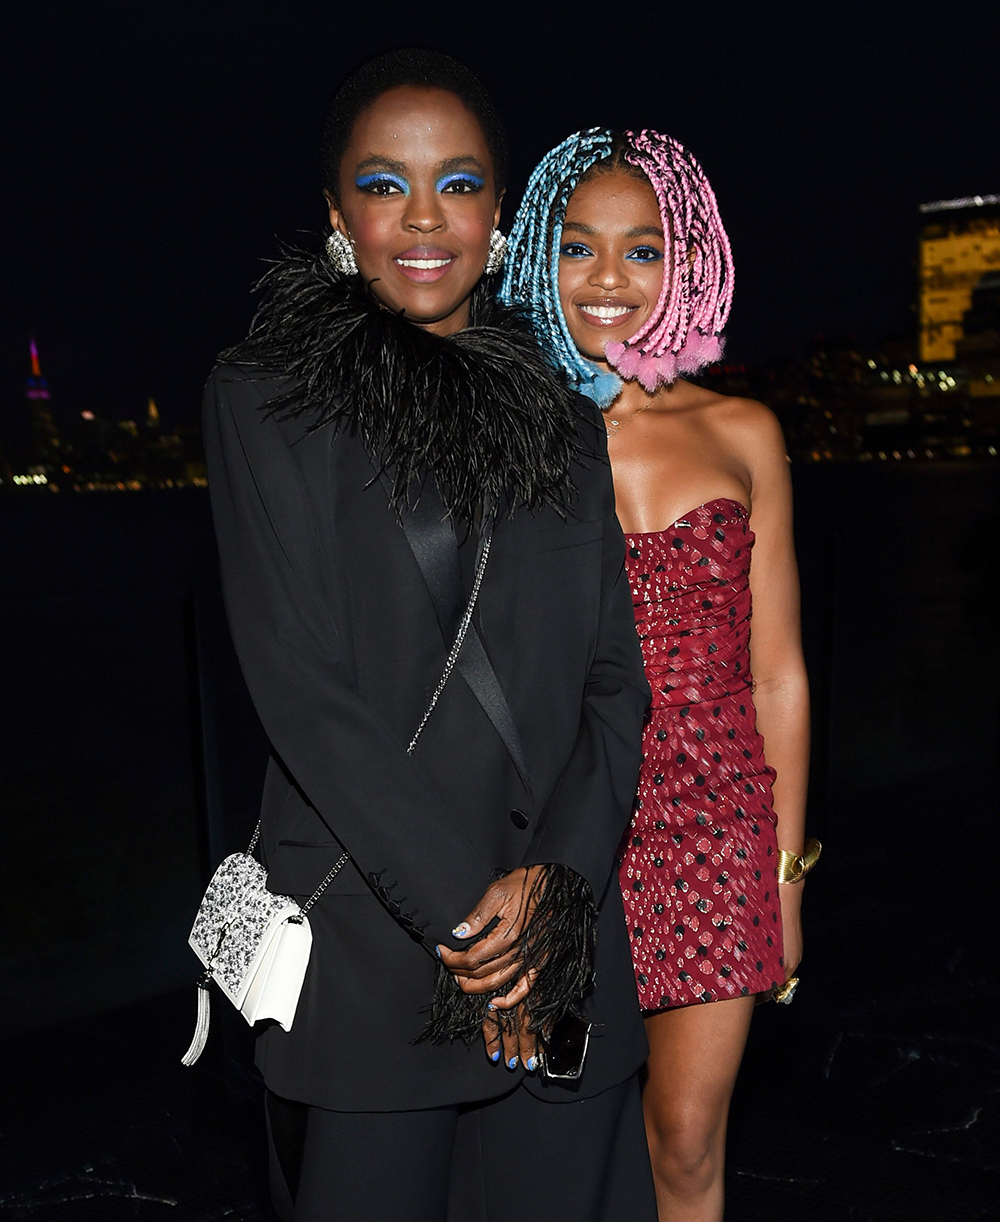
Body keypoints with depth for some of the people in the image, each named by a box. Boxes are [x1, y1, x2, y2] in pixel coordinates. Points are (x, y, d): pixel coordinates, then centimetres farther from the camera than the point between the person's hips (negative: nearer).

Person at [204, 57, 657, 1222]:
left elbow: (614, 678, 5)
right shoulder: (266, 398, -2)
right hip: (363, 941, -3)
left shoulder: (560, 415, 9)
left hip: (563, 939, 4)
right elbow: (302, 685, -9)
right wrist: (460, 908, -12)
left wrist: (553, 878, -10)